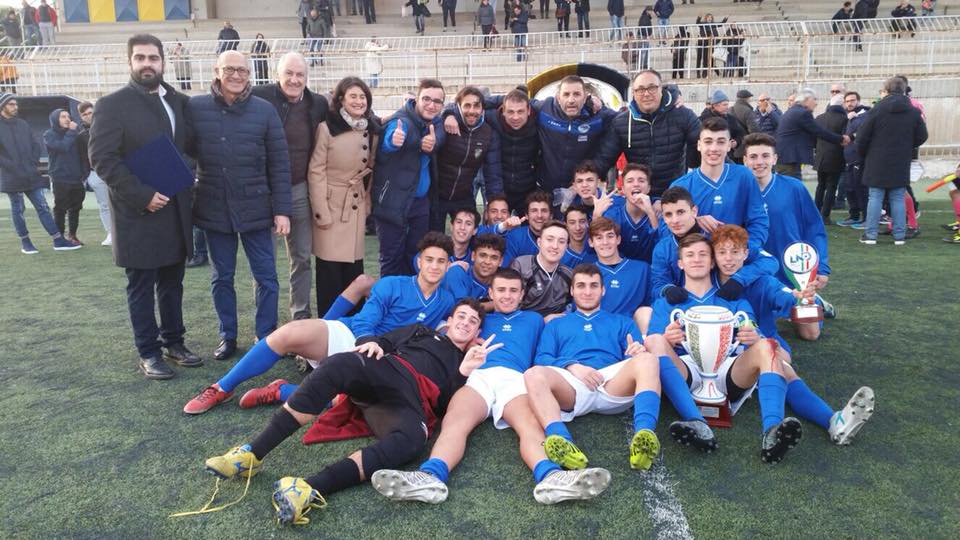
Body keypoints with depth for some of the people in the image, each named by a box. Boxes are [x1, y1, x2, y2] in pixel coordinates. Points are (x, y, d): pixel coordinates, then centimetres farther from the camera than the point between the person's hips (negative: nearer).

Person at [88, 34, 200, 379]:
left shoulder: (178, 102, 10)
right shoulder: (112, 105, -6)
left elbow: (190, 147, 16)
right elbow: (102, 158, -13)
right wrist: (142, 195, -18)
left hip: (176, 211, 5)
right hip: (138, 214, -5)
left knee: (172, 283, 13)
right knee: (141, 287, 5)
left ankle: (173, 342, 25)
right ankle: (148, 354, 14)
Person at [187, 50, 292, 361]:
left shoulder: (264, 110, -1)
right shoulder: (195, 108, 0)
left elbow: (279, 164, -2)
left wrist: (282, 210, -6)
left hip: (255, 207, -1)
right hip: (213, 208, 1)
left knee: (266, 276, 4)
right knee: (221, 277, 11)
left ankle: (266, 338, 17)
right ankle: (227, 336, 25)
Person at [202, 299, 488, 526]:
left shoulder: (468, 362, 28)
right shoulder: (420, 331, 34)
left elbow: (448, 406, 12)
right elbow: (384, 340, 25)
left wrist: (464, 373, -2)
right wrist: (372, 343, 2)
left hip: (410, 402, -1)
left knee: (412, 438, -40)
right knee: (338, 364, -35)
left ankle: (309, 489, -54)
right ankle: (253, 454, -35)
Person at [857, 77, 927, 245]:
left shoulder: (877, 110, -8)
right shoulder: (914, 112, 1)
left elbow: (863, 136, -7)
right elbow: (921, 137, 6)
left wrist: (863, 153, 10)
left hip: (877, 162, -2)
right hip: (901, 164, 2)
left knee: (875, 198, 2)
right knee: (898, 199, 7)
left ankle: (870, 235, 1)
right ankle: (899, 236, 8)